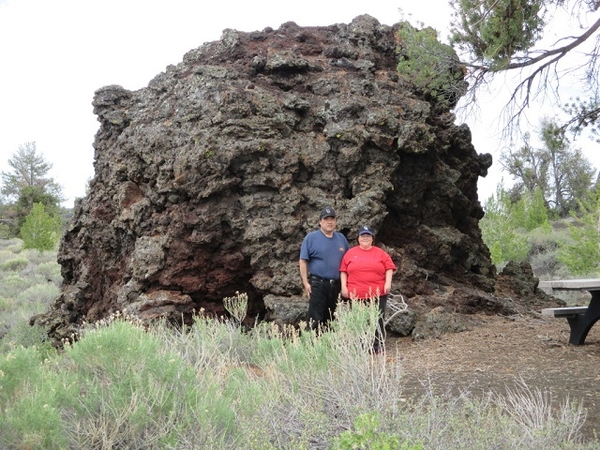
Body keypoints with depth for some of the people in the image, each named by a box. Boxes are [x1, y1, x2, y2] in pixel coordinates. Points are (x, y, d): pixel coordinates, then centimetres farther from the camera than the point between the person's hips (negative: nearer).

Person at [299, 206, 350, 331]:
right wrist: (306, 283, -10)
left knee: (332, 320, 12)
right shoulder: (311, 237, -2)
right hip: (318, 284, -5)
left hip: (337, 285, 5)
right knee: (316, 320, -7)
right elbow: (303, 261, -4)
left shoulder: (341, 238, 12)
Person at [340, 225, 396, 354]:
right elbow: (343, 270, 8)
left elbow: (389, 268, 5)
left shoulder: (380, 253, 8)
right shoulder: (350, 253, 8)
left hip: (378, 294, 0)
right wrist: (343, 286, -1)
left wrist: (388, 283, -8)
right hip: (356, 294, 0)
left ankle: (378, 346, 11)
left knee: (378, 320, 3)